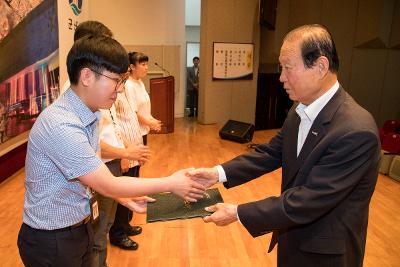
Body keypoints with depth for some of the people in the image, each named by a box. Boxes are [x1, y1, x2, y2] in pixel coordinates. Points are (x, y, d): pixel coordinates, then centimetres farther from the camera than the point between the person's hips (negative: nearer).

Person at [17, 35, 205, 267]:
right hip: (52, 241, -7)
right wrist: (171, 184, -17)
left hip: (81, 228, 7)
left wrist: (124, 197, 0)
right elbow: (109, 186, -24)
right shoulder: (60, 125, -29)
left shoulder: (90, 115, -1)